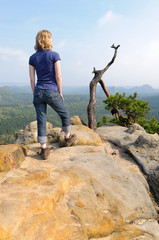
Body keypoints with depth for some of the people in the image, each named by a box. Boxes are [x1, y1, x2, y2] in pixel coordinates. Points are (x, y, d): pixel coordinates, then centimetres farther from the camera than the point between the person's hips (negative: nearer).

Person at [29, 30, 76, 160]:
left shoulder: (32, 58, 4)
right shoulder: (54, 55, -8)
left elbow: (32, 79, 4)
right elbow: (58, 76, -10)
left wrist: (35, 94, 12)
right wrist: (60, 92, 0)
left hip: (38, 92, 4)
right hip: (52, 92, -4)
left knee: (41, 121, 7)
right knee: (64, 115, 19)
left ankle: (44, 149, 13)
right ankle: (68, 138, 36)